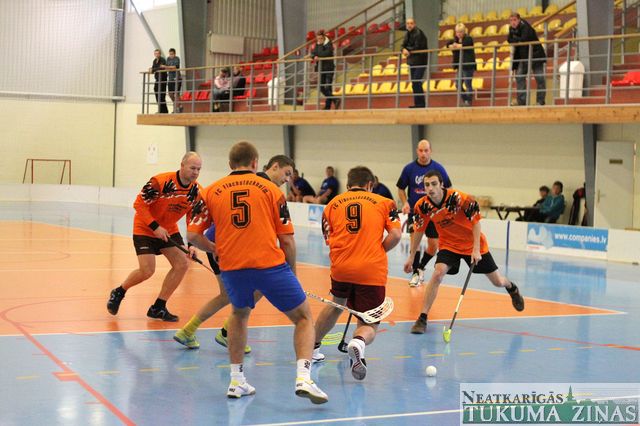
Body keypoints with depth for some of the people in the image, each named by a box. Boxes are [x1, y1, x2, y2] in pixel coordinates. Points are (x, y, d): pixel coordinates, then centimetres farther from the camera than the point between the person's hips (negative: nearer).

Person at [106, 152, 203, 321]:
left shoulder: (197, 191, -10)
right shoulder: (160, 182, -26)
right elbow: (139, 204, -20)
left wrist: (192, 244, -13)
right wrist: (155, 227, -25)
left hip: (169, 230, 6)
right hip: (145, 229, -6)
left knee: (182, 264, -7)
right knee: (147, 270, -16)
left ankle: (158, 308, 6)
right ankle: (118, 293, 14)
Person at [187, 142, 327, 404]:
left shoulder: (211, 192, 12)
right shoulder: (271, 190, 8)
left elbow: (193, 235, 8)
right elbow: (287, 240, 4)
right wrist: (292, 272, 17)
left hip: (231, 268, 3)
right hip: (271, 265, -3)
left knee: (239, 315, 31)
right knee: (304, 318, 11)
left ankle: (236, 381, 26)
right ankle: (303, 379, -9)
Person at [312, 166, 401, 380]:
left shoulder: (332, 204, 13)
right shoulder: (383, 202, 8)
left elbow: (328, 240, 9)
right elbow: (395, 235, -3)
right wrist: (377, 252, 12)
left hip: (340, 268, 3)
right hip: (372, 271, -3)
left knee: (337, 304, 33)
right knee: (369, 324, 6)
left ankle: (312, 347, 39)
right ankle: (358, 343, -29)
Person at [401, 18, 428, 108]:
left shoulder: (418, 33, -13)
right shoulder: (408, 34, 13)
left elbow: (417, 48, -19)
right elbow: (404, 45, 8)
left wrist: (408, 50, -6)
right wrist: (404, 49, -15)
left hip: (420, 61, -9)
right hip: (412, 62, 9)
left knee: (416, 83, -15)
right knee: (414, 83, 8)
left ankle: (420, 104, -12)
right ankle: (418, 104, 13)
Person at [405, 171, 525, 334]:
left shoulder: (459, 198, -29)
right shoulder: (422, 206, -18)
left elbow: (476, 222, -18)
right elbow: (418, 231, -2)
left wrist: (476, 249, -23)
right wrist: (411, 257, 2)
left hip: (472, 243, -1)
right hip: (448, 244, 2)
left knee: (497, 282, 8)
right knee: (438, 273, -25)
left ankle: (512, 288, 47)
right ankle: (422, 318, -18)